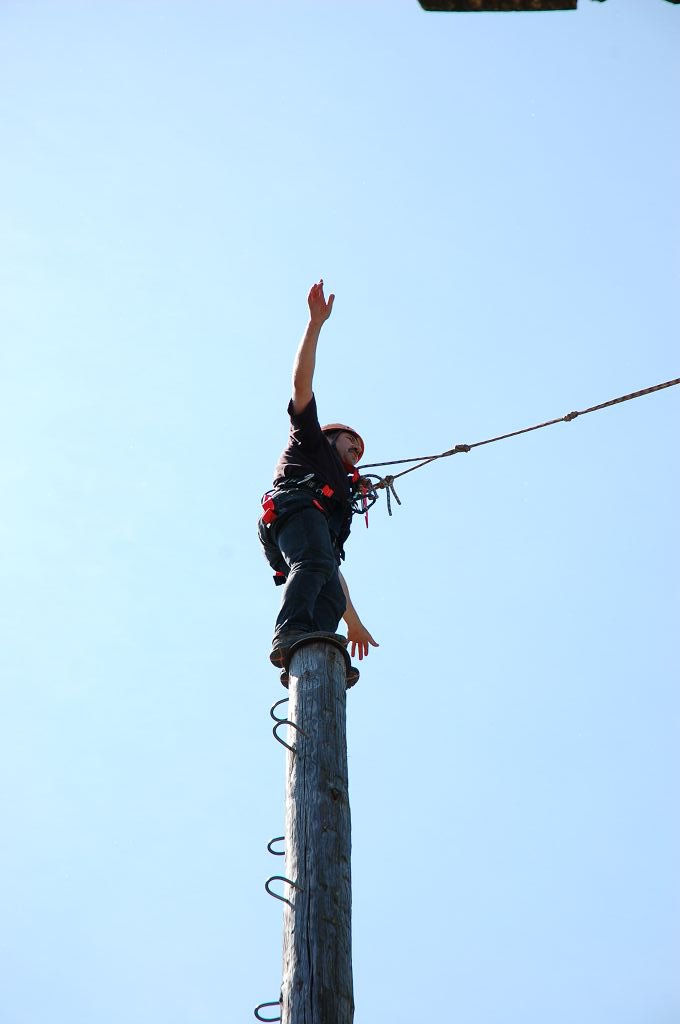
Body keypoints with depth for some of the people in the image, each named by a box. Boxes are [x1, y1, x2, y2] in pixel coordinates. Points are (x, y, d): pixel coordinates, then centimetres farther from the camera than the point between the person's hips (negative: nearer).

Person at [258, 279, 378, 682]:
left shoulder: (343, 490, 45)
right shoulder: (311, 442, 33)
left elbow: (334, 572, 40)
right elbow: (302, 381, 19)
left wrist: (354, 621, 36)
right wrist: (316, 323, 12)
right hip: (296, 507, -6)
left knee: (330, 599, -21)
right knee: (315, 562, -34)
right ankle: (293, 632, -57)